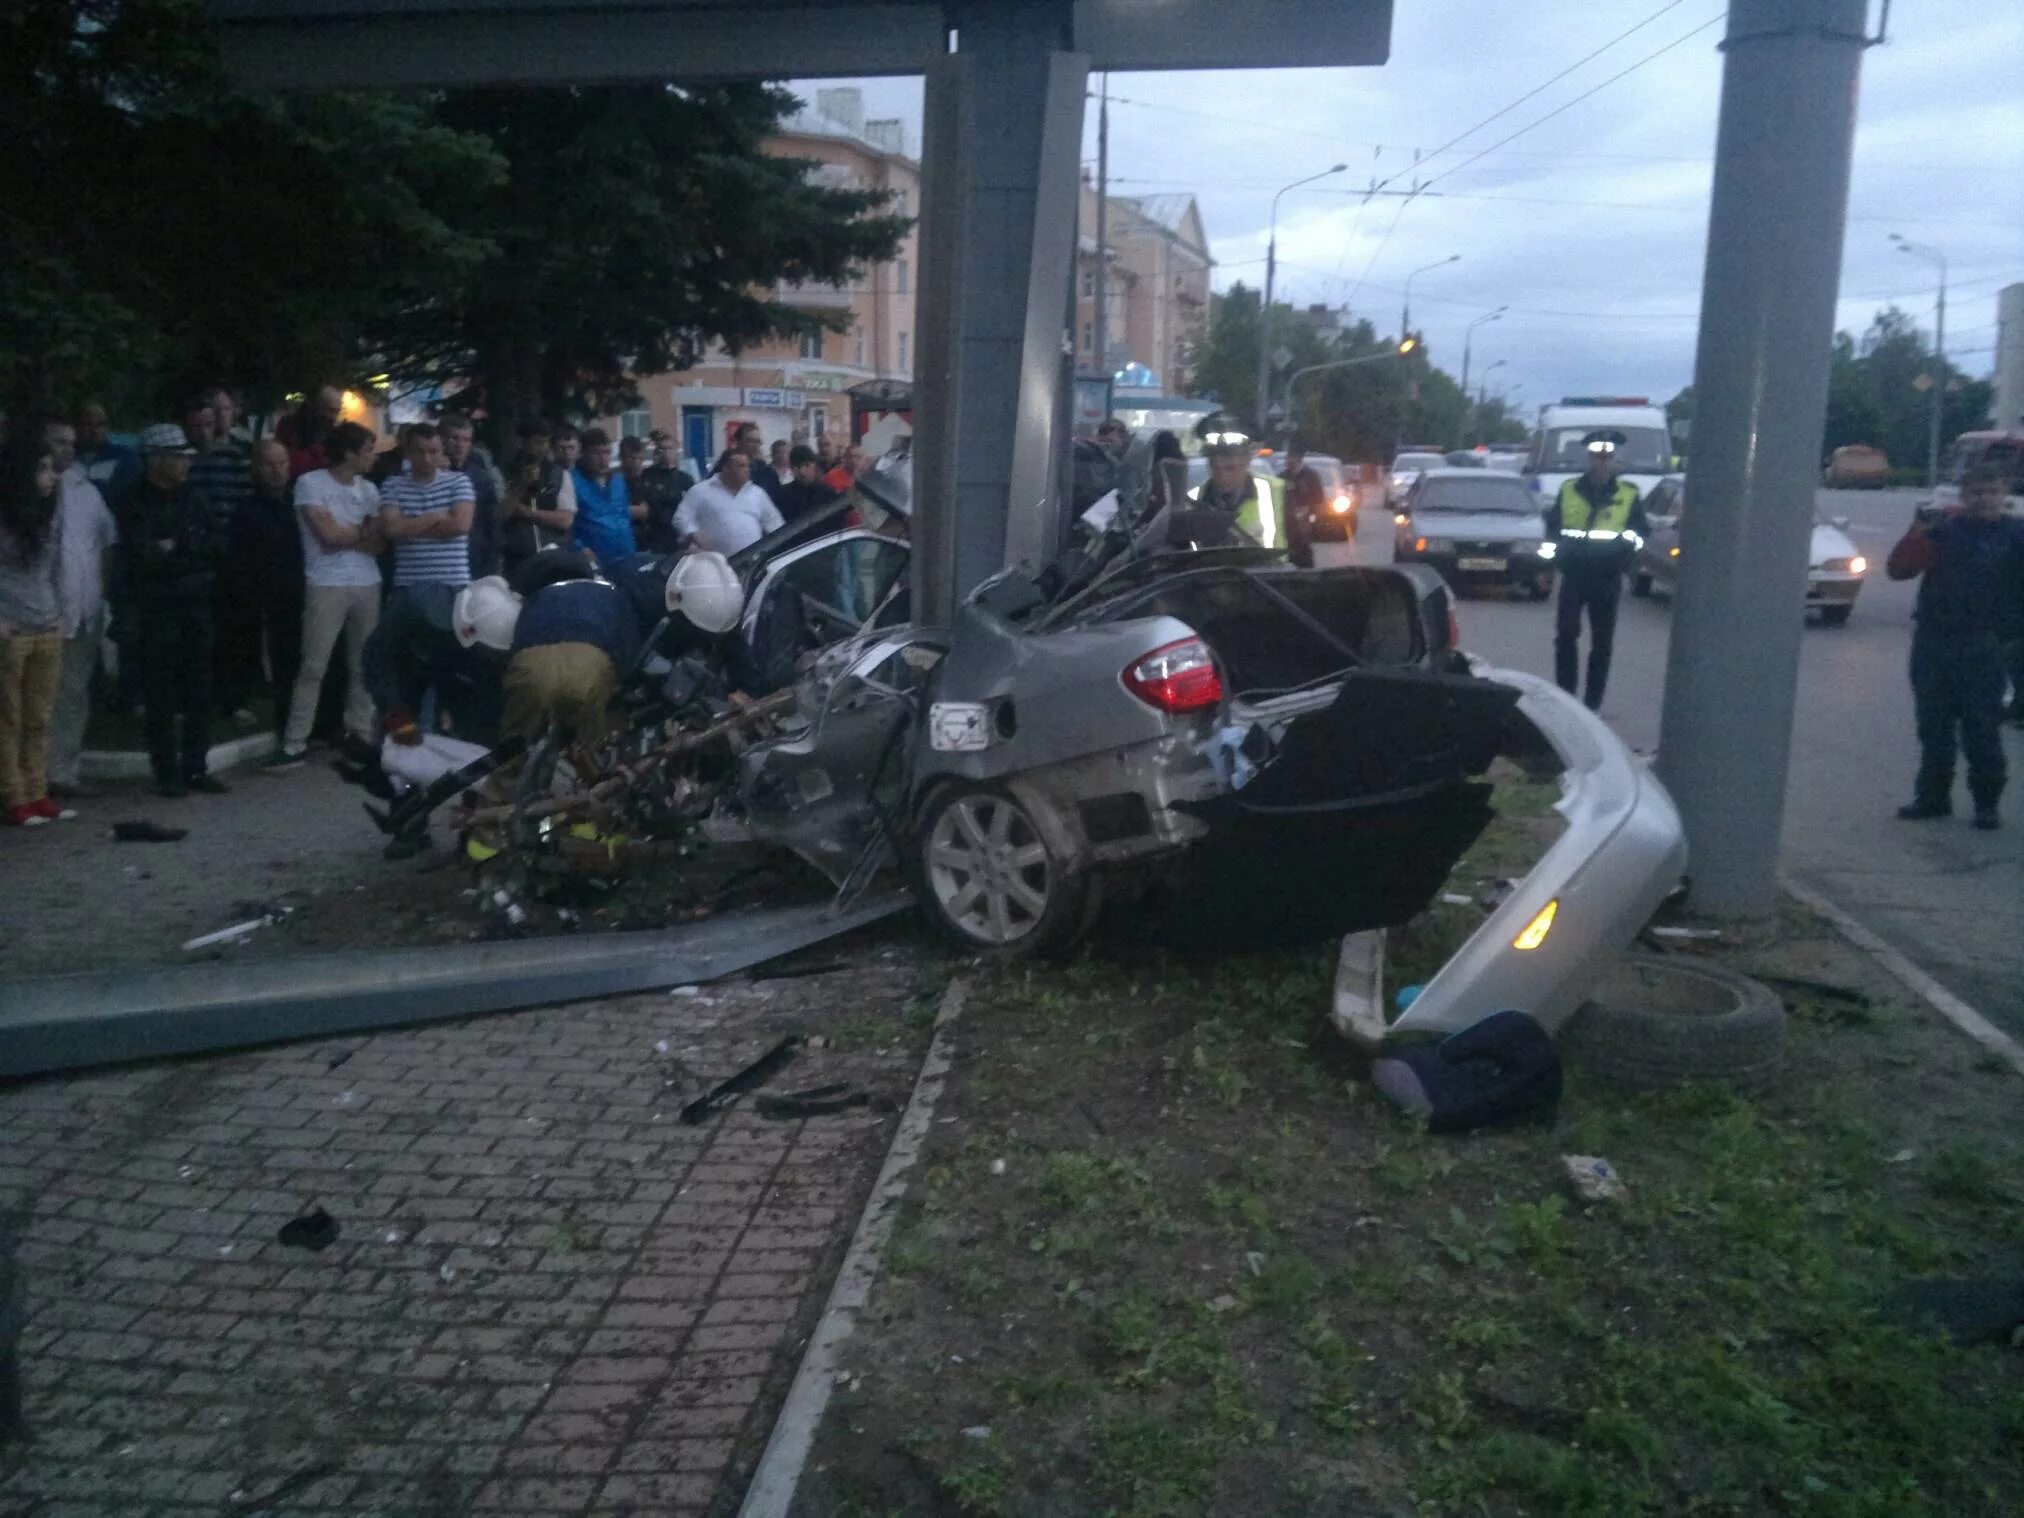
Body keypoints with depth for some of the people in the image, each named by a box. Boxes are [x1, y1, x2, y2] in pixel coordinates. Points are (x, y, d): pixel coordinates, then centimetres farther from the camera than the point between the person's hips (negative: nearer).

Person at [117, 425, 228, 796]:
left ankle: (196, 768, 15)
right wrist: (194, 551, -6)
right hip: (157, 613, -5)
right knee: (161, 698, 1)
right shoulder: (137, 505, -6)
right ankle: (167, 774, 8)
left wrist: (177, 548, -9)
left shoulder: (192, 499, 10)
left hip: (197, 609, 5)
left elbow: (220, 545, 4)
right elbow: (144, 560, -15)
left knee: (200, 695, 7)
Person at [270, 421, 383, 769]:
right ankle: (295, 743, 0)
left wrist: (344, 536, -8)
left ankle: (359, 731, 13)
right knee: (313, 667, -4)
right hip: (326, 586, -5)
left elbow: (379, 543, 6)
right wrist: (362, 532, 3)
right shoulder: (310, 483, -5)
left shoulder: (368, 489, 11)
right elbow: (328, 534, -12)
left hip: (367, 584, 5)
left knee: (364, 663, 5)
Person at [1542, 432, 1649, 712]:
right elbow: (1552, 525, 13)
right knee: (1565, 636, 0)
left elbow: (1642, 530, 9)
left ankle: (1593, 704, 11)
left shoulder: (1628, 494, 4)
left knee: (1602, 642, 4)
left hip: (1607, 579, 0)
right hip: (1573, 575, 1)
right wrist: (1552, 556, 2)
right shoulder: (1568, 490, 7)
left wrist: (1631, 540, -12)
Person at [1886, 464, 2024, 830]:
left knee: (1982, 730, 0)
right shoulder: (1942, 532, 7)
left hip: (1982, 648, -2)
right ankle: (1932, 797, 22)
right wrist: (1919, 530, -13)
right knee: (1934, 727, 10)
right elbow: (1897, 568, -2)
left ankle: (1987, 803, 11)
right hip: (1932, 644, 3)